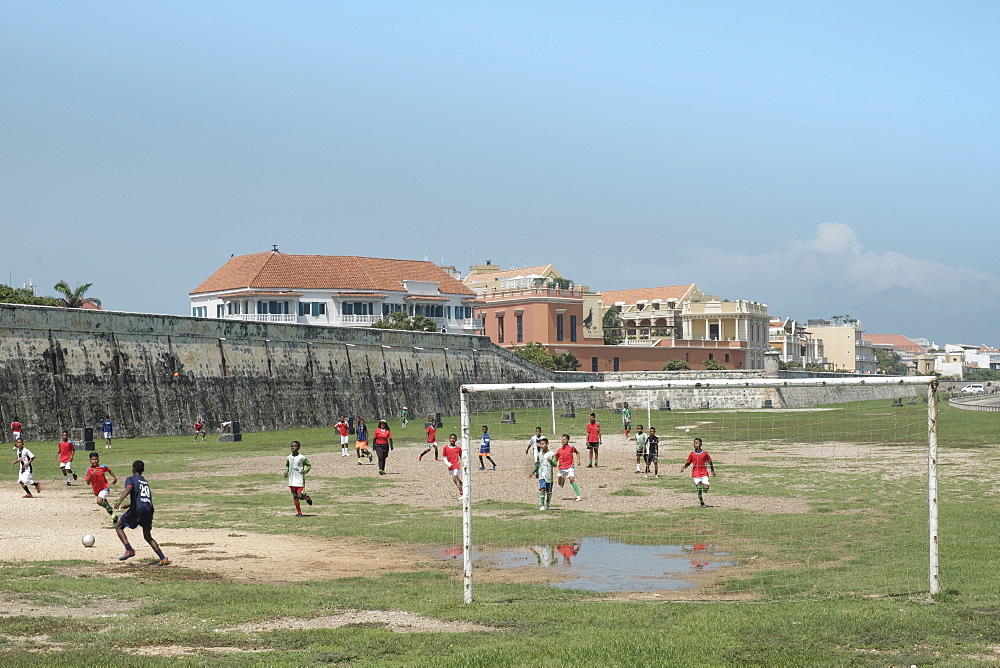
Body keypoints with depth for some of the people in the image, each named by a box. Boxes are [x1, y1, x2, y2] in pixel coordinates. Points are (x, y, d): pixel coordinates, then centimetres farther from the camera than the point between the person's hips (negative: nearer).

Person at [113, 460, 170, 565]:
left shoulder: (131, 479, 7)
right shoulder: (146, 482, 26)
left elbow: (128, 489, -16)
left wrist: (119, 501, -30)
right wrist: (129, 504, 47)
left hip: (137, 509, -6)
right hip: (149, 509, 6)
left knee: (118, 527, 13)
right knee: (148, 536, 17)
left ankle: (129, 550, -7)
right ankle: (163, 558, 5)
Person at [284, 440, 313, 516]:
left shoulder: (302, 457, -8)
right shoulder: (289, 457, 5)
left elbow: (309, 465, 1)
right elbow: (287, 465, 22)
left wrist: (305, 470, -16)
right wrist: (286, 471, 4)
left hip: (300, 479, -4)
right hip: (292, 480, 4)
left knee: (300, 496, -12)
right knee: (295, 497, 5)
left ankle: (306, 497, 23)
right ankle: (299, 512, 14)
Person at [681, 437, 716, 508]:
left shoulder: (704, 453, 1)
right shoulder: (692, 453, 4)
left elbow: (710, 462, 11)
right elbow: (688, 463, 12)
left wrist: (712, 471, 7)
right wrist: (684, 467, -7)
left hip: (704, 473, 0)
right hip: (695, 474, 0)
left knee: (706, 488, -12)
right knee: (699, 488, -13)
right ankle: (702, 503, -2)